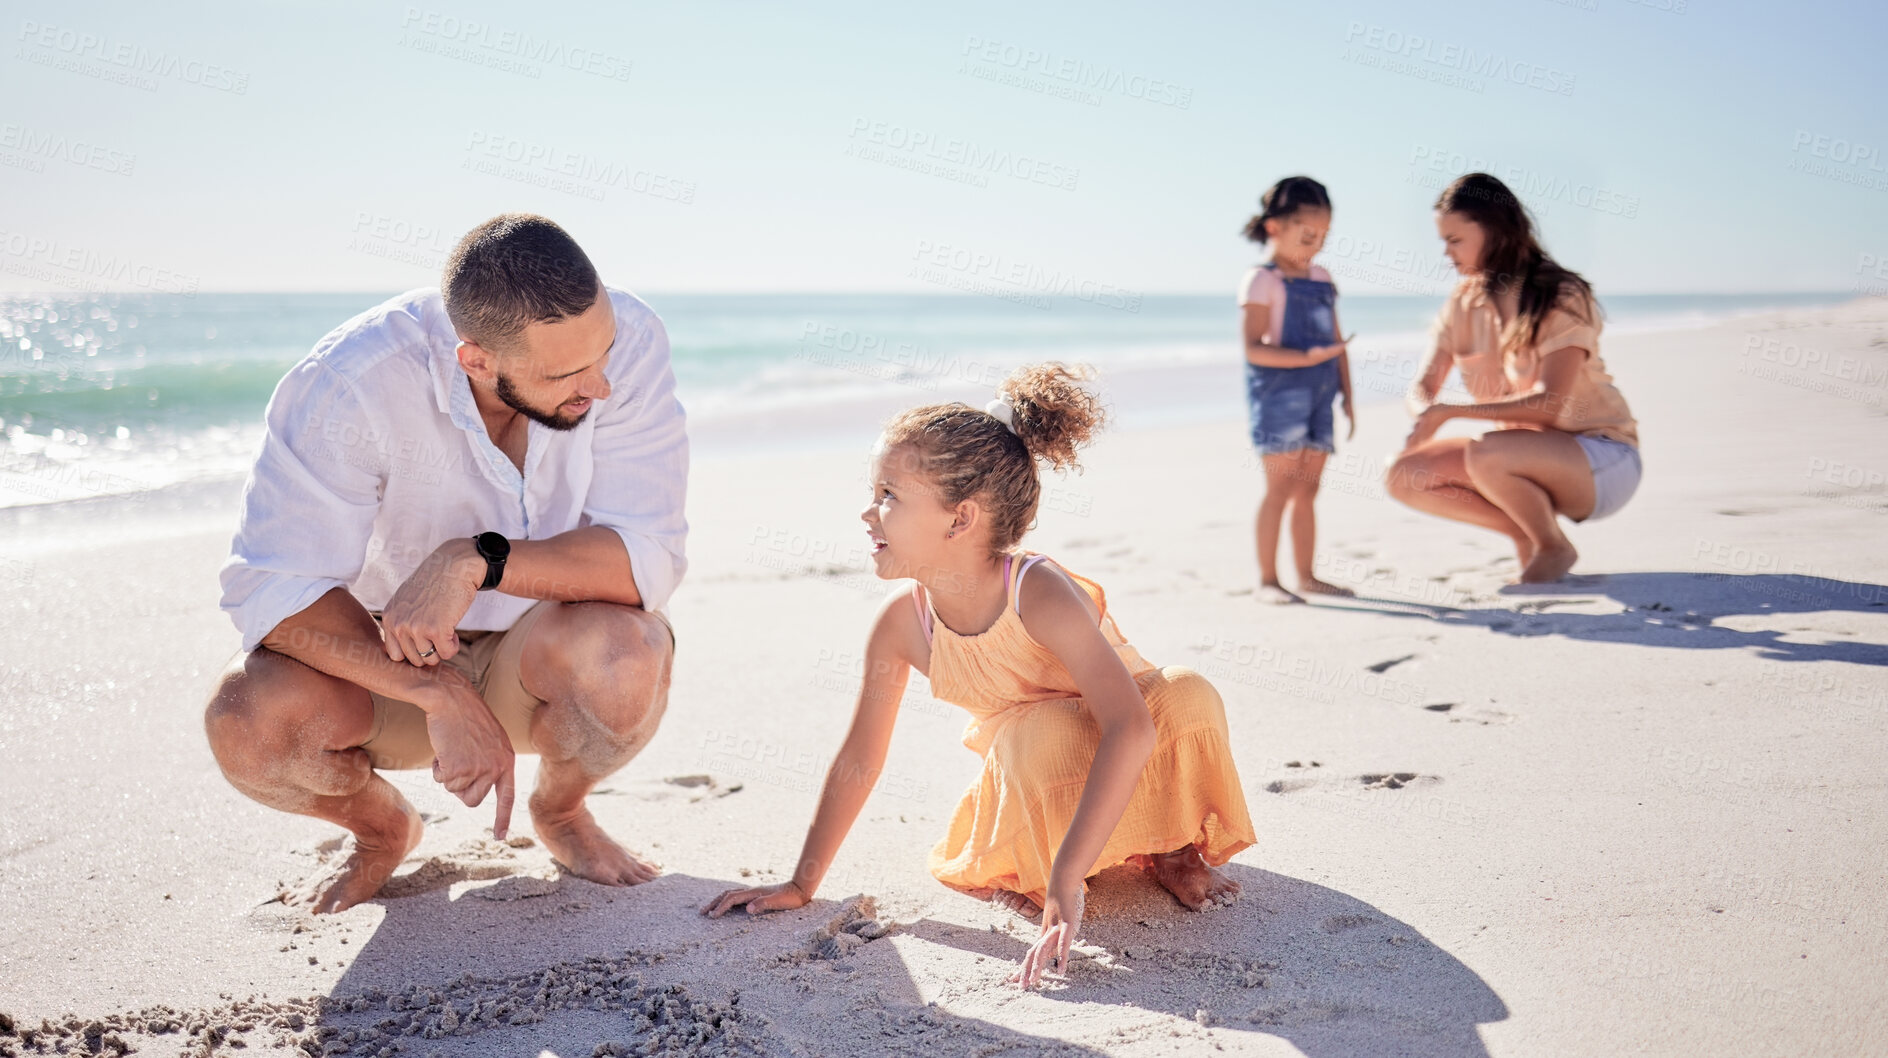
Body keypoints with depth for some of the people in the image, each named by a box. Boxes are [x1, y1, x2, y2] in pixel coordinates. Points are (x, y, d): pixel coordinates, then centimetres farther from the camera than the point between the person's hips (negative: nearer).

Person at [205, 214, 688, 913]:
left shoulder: (628, 340, -24)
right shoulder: (352, 382, -27)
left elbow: (648, 559, -27)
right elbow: (271, 586, -27)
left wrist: (477, 561, -40)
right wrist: (442, 695, -37)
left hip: (547, 654, 0)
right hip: (391, 666, 0)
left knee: (623, 654, -34)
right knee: (248, 721, -29)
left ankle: (560, 811, 3)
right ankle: (383, 829, 8)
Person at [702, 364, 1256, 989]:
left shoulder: (1040, 593, -34)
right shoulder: (901, 622, -18)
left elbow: (1130, 728, -46)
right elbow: (858, 761, -6)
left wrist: (1067, 879, -52)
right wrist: (801, 886, -2)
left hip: (1136, 764, -1)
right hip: (1036, 772, 2)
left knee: (1188, 696, -35)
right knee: (1040, 734, -36)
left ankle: (1171, 847, -7)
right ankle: (1023, 866, -7)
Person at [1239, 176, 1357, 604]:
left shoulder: (1321, 279, 15)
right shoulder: (1262, 281, -8)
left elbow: (1336, 342, 19)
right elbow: (1253, 348, -15)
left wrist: (1347, 394, 15)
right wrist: (1306, 358, -25)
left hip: (1319, 392, 7)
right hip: (1279, 392, -7)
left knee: (1307, 490, 10)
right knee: (1280, 487, -8)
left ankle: (1307, 576, 17)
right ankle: (1267, 579, -3)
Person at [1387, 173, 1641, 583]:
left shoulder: (1561, 297, -17)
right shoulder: (1464, 303, 2)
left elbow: (1549, 405, -28)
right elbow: (1422, 388, -1)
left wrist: (1449, 411, -31)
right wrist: (1426, 412, -26)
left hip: (1602, 460, -7)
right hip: (1527, 454, 7)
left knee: (1485, 453, -36)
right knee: (1405, 475, -11)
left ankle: (1553, 547, -8)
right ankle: (1524, 531, 3)